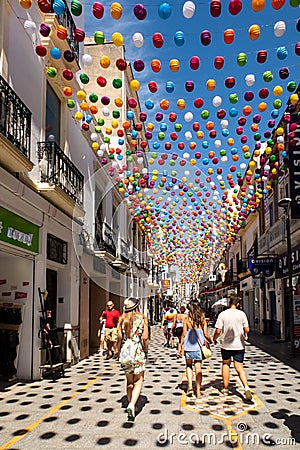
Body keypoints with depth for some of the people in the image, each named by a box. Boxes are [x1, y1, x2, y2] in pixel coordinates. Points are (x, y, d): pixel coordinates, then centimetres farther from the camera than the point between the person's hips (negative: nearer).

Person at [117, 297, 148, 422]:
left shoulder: (122, 319, 2)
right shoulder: (142, 319, -3)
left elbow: (119, 338, 0)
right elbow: (145, 338, -6)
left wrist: (118, 352, 13)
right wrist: (146, 352, 7)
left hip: (125, 352, 3)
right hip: (138, 352, -3)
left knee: (129, 381, 18)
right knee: (138, 381, 4)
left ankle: (130, 404, 21)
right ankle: (132, 405, -14)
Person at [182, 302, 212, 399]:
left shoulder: (187, 319, -3)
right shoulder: (202, 320, 1)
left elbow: (184, 334, -3)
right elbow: (206, 334, 0)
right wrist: (210, 341, 19)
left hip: (188, 346, -1)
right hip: (198, 347, 1)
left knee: (189, 366, 17)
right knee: (198, 369, 5)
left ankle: (190, 387, 5)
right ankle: (198, 392, 5)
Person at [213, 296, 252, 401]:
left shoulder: (222, 314, -6)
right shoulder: (241, 314, -4)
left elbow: (218, 331, -8)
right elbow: (246, 329, -4)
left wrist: (214, 339, 10)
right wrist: (245, 336, 18)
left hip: (226, 344, 0)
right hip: (239, 345, 0)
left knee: (226, 364, 18)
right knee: (239, 367, 1)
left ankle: (225, 388, 23)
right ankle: (246, 387, -19)